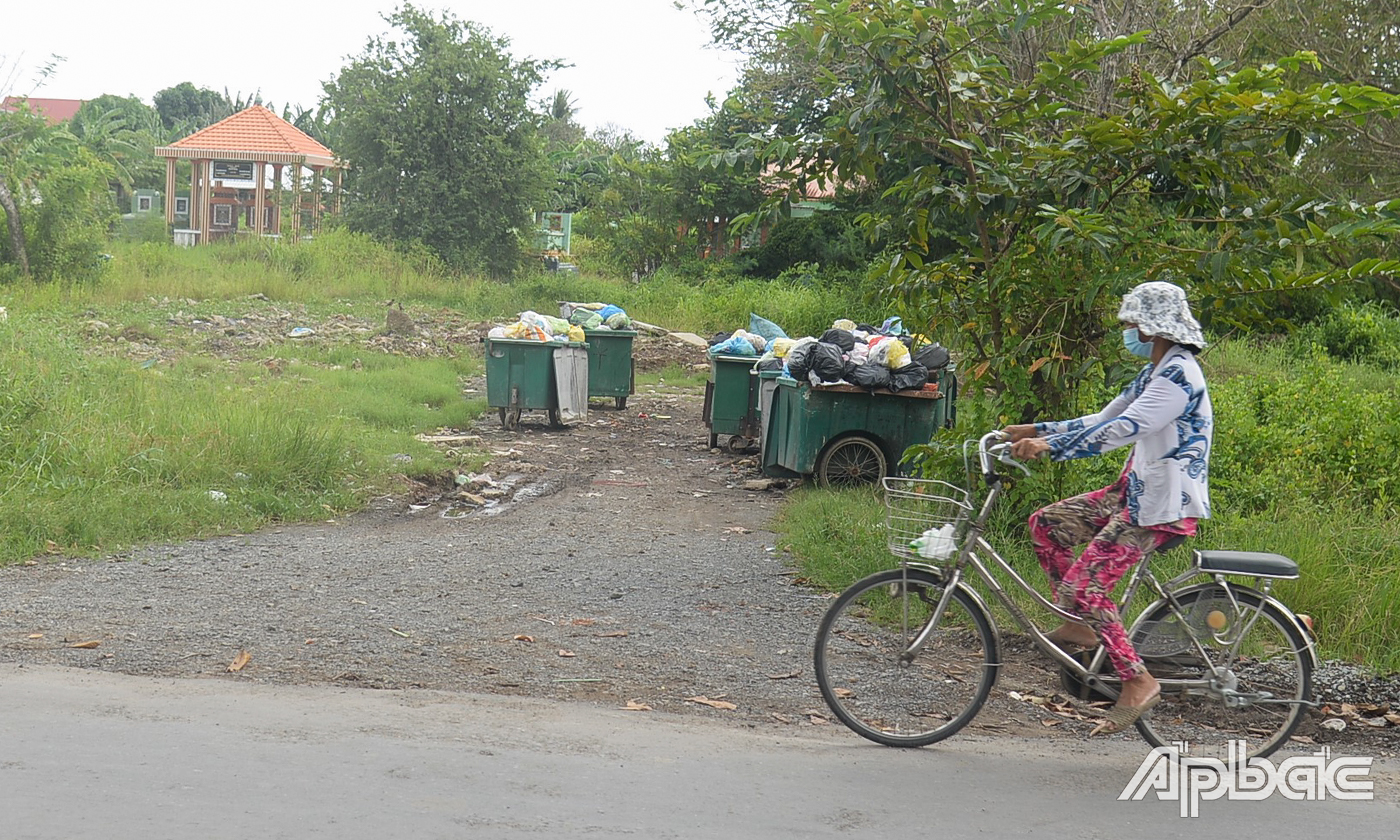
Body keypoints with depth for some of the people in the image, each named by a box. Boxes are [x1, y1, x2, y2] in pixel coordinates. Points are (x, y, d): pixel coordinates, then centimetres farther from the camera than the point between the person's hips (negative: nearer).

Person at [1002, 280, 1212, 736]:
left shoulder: (1179, 374, -17)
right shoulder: (1155, 373, 16)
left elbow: (1124, 428, -30)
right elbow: (1102, 420, 20)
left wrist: (1051, 447, -35)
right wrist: (1037, 431, 13)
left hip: (1164, 503, -10)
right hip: (1135, 490, 10)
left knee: (1083, 586, -17)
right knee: (1046, 523, 7)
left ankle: (1139, 682, -8)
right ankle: (1080, 626, 13)